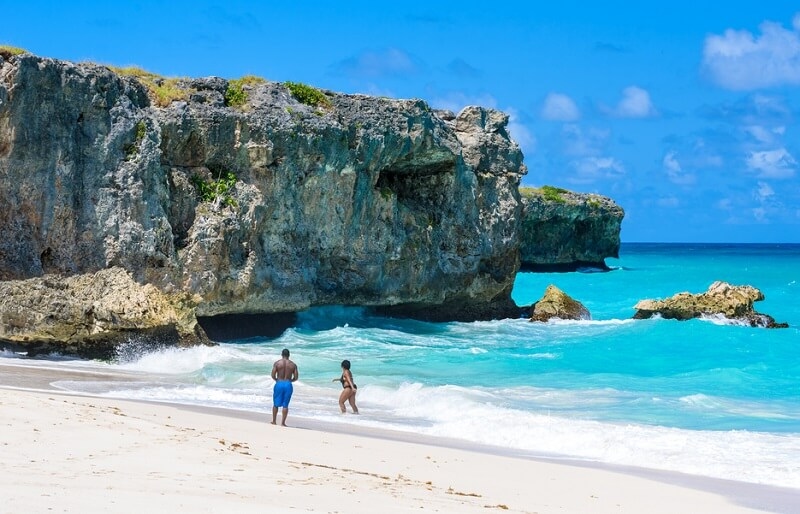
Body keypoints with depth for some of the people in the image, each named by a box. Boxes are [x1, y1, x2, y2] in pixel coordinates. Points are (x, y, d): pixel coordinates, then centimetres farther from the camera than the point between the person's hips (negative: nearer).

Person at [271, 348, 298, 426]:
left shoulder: (277, 363, -4)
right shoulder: (293, 365, 1)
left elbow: (273, 375, -8)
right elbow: (296, 377, 1)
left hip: (279, 384, -1)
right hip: (288, 385, 1)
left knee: (276, 404, 12)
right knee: (285, 405, 5)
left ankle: (274, 421, 18)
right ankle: (283, 423, 5)